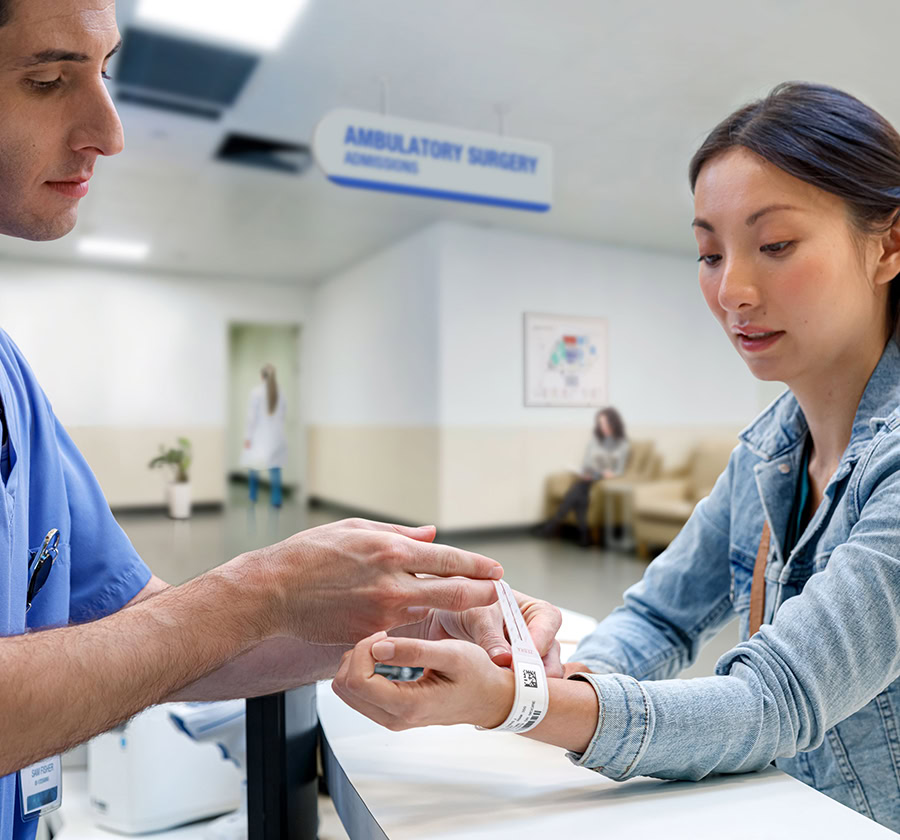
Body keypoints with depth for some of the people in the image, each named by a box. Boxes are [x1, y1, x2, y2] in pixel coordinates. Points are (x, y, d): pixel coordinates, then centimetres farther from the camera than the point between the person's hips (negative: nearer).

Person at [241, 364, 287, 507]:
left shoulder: (256, 392, -10)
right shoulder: (280, 393, 1)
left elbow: (252, 416, -11)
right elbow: (282, 416, 7)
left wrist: (248, 436, -6)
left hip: (259, 436, -3)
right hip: (276, 436, 3)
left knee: (253, 465, 14)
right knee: (275, 468, 2)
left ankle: (253, 495, 24)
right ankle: (276, 499, -1)